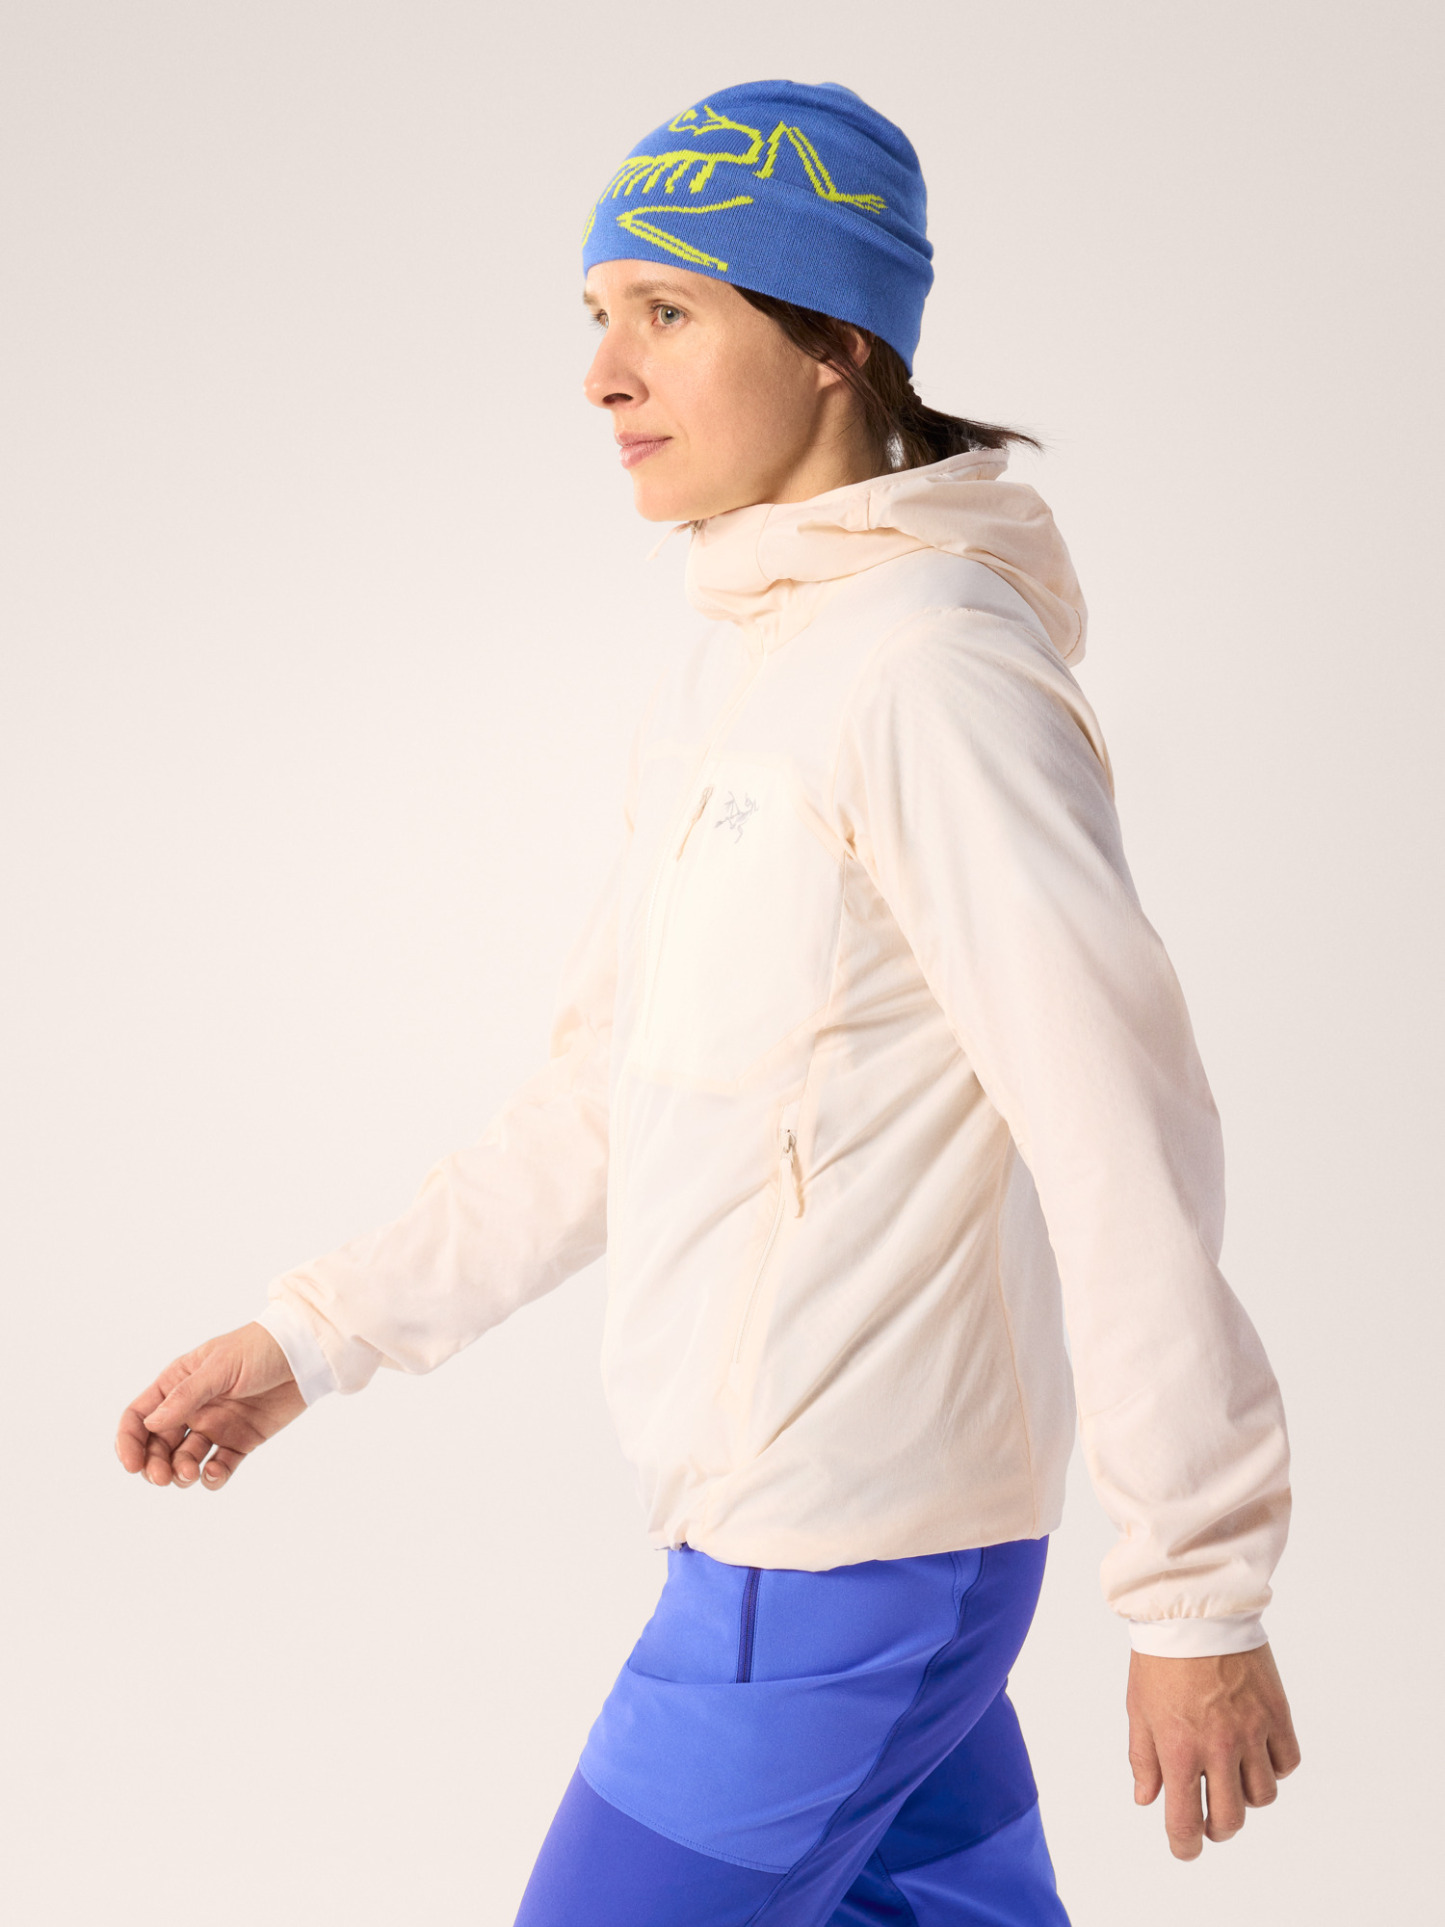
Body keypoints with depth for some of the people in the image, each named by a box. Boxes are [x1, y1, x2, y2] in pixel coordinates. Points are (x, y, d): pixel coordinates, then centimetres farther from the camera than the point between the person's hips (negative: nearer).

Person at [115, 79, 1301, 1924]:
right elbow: (607, 1096, 16)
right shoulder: (724, 674, 10)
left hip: (838, 1565, -9)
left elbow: (1124, 1134, -21)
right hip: (787, 1514, 9)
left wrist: (1200, 1587, -19)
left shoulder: (931, 665, -19)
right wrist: (313, 1334, 14)